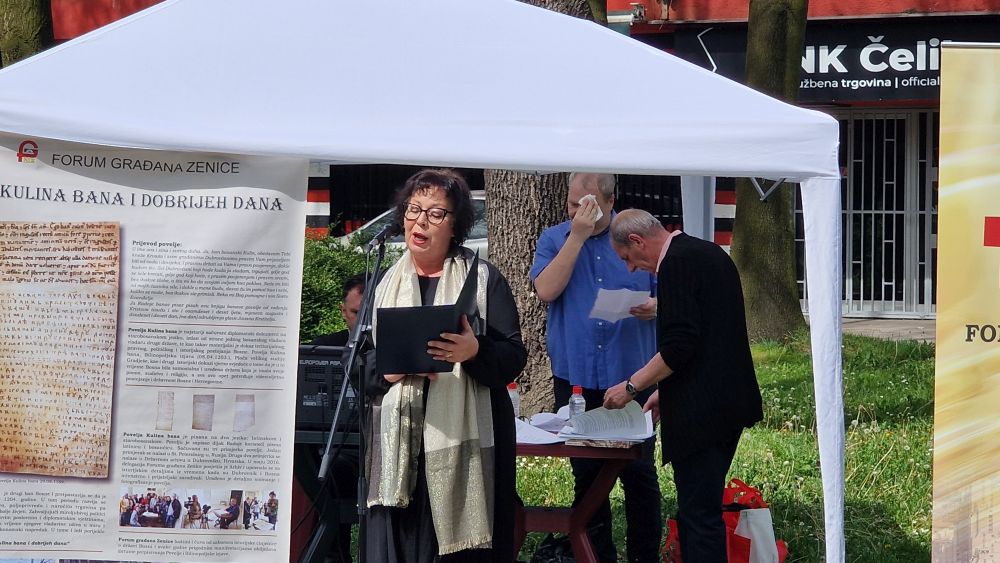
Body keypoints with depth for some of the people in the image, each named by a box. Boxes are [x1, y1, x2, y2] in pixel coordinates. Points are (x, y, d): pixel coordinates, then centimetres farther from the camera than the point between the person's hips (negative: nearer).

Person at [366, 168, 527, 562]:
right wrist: (386, 371, -7)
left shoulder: (484, 278, 5)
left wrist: (475, 351, -22)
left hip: (464, 443, -3)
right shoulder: (386, 283, 15)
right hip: (399, 441, 3)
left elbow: (514, 357, -2)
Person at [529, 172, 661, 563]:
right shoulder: (554, 239, 5)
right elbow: (546, 290, -12)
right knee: (586, 474, 9)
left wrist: (656, 307, -16)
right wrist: (578, 236, -14)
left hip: (630, 374, -1)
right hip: (575, 378, 1)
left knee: (639, 472, 0)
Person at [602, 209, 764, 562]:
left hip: (700, 411, -10)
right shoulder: (711, 253, 17)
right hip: (730, 403, 10)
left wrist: (632, 386, -11)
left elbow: (679, 345, -22)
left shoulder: (677, 263, -14)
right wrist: (665, 390, 24)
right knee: (699, 509, 15)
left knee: (699, 513, -6)